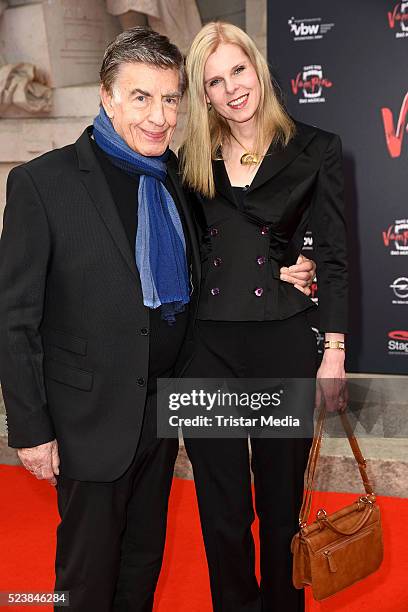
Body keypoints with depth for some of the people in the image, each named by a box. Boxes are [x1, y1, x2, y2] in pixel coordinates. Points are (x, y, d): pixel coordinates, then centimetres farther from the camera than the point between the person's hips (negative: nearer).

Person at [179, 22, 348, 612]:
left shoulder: (315, 149, 0)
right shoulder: (193, 159, 7)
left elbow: (333, 254, -1)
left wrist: (334, 350, -6)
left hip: (284, 342, -2)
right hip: (207, 345, 3)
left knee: (282, 496, 12)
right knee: (220, 498, 12)